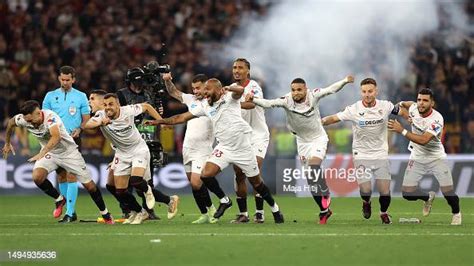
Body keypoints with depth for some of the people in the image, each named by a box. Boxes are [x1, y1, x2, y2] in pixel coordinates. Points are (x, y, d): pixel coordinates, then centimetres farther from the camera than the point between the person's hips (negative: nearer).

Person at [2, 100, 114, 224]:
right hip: (49, 152, 4)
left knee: (89, 185, -1)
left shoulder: (50, 117, -36)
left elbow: (56, 137, -54)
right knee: (37, 177, -23)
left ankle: (105, 214, 22)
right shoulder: (23, 119, -19)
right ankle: (59, 200, 4)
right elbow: (11, 123, 4)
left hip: (69, 151, -4)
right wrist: (7, 143, 14)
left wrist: (42, 153, -67)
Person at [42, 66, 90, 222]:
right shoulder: (50, 96, 10)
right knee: (60, 176, 6)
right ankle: (71, 209, 17)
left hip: (73, 139, -3)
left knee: (71, 176, -12)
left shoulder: (81, 96, 5)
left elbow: (87, 119, 6)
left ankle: (70, 212, -15)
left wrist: (79, 129, -13)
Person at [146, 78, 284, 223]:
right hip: (224, 148, 5)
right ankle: (224, 201, 10)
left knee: (256, 182, 5)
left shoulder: (229, 97, -11)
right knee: (206, 175, -13)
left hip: (242, 147, -4)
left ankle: (275, 208, 26)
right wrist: (159, 121, 5)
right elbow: (182, 117, 7)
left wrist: (228, 88, -53)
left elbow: (240, 90, -34)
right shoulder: (205, 106, 4)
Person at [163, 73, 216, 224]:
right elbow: (174, 92, 18)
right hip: (187, 148, 6)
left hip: (202, 150, -6)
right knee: (193, 184, 7)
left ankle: (210, 208, 6)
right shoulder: (191, 99, 11)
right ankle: (205, 215, 15)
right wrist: (168, 81, 0)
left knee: (196, 183, -16)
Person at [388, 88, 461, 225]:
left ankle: (456, 213, 21)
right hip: (417, 158, 4)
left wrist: (402, 131, -38)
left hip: (436, 158, -4)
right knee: (407, 193, -6)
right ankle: (428, 197, 28)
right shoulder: (413, 108, -9)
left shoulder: (437, 119, -26)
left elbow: (423, 140, -37)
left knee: (448, 192, -13)